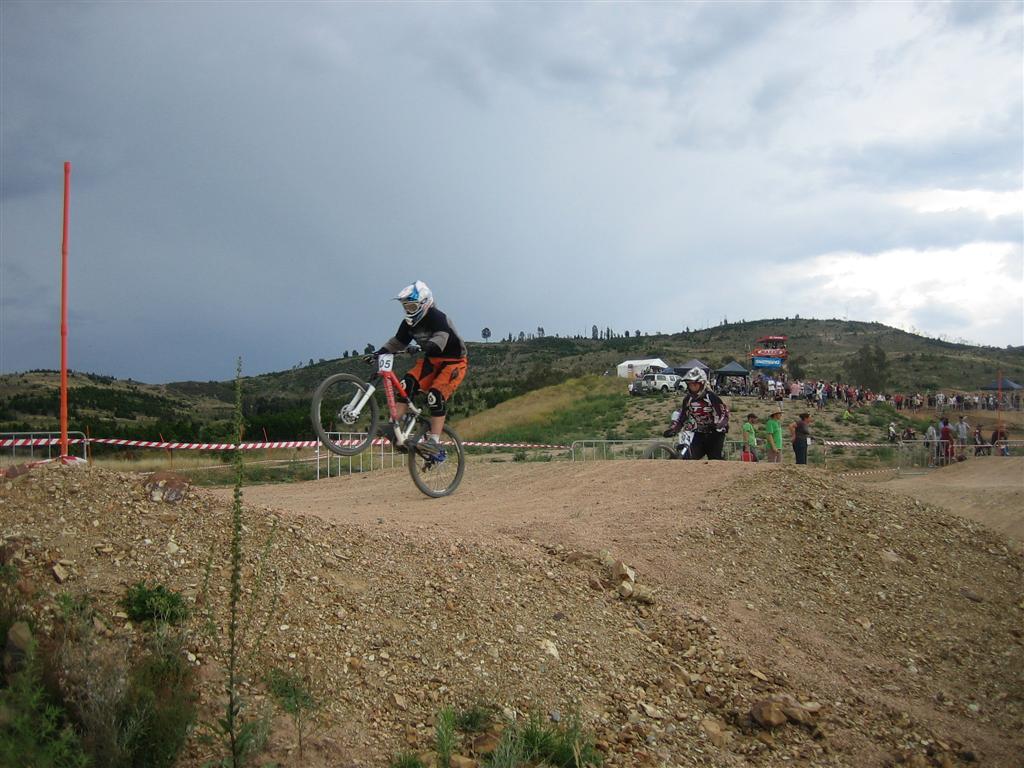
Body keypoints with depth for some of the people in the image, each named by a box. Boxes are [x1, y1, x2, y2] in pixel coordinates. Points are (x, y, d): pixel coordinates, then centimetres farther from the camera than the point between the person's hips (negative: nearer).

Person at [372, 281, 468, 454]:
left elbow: (441, 338, -40)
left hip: (454, 362, -7)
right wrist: (380, 352, -10)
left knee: (436, 395, -24)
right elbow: (398, 342, 6)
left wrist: (427, 348, -59)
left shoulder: (437, 317, -24)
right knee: (407, 383, -17)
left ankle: (435, 442, -22)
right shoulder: (409, 323, 0)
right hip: (432, 361, 7)